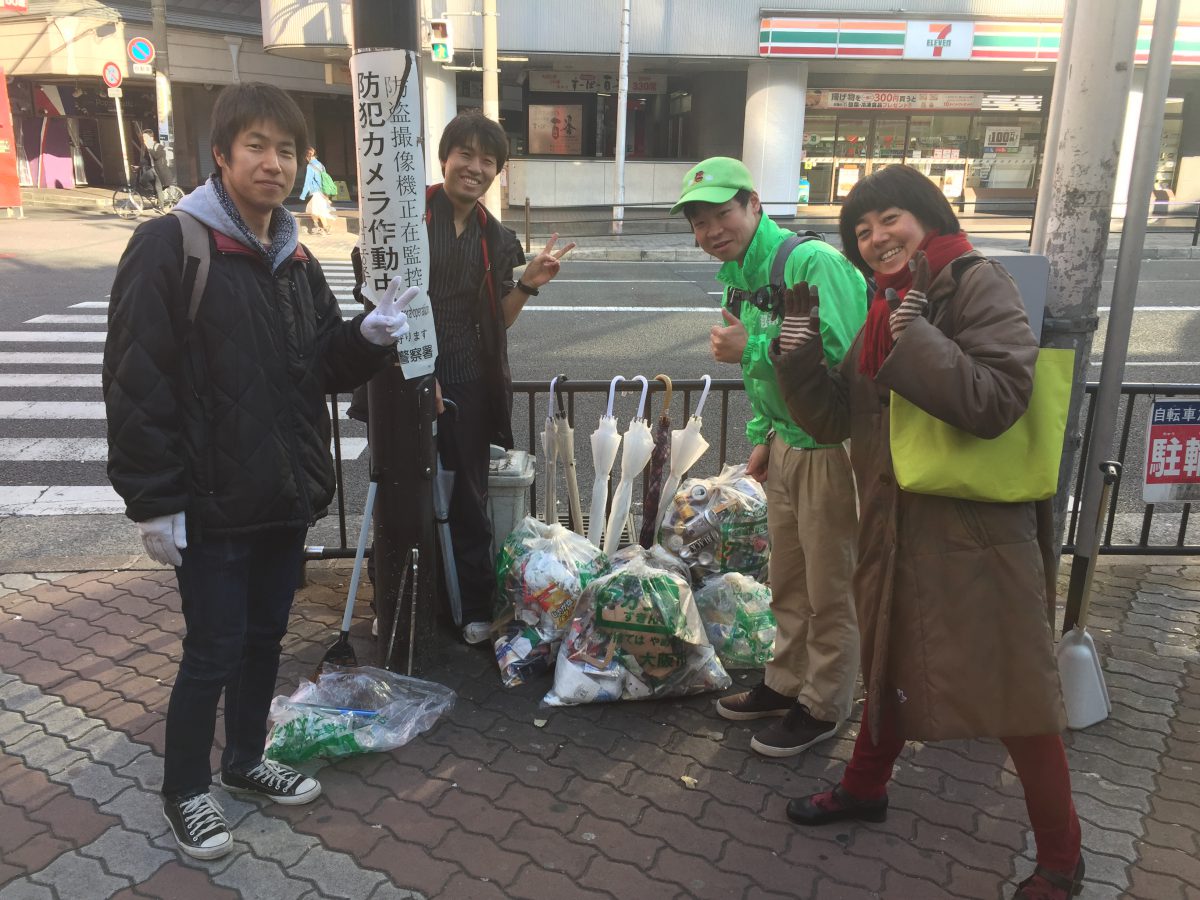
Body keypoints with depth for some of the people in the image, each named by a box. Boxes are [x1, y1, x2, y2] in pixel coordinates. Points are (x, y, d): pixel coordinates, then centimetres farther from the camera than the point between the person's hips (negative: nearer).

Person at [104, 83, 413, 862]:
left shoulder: (295, 260, 10)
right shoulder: (170, 246, -13)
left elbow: (323, 367, 12)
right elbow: (137, 384, -16)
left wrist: (368, 337, -9)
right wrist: (154, 500, -18)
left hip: (286, 498, 7)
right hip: (211, 504, -7)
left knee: (265, 636, 19)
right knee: (213, 651, 5)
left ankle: (247, 759, 40)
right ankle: (186, 791, 28)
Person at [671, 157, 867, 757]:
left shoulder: (814, 263, -21)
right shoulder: (739, 278, 9)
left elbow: (840, 357, -30)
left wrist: (751, 350, -27)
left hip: (831, 448, -9)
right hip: (786, 444, 9)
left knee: (830, 590, 6)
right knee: (787, 582, 20)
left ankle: (822, 708, 23)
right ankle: (786, 683, 38)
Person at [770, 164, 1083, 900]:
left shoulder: (980, 285, -12)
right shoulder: (883, 307, 10)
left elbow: (995, 402, -25)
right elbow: (833, 420, 7)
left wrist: (914, 329, -25)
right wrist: (801, 340, -3)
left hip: (979, 534, -7)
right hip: (896, 528, 7)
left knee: (1017, 694, 4)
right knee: (890, 666, 22)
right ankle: (865, 788, 44)